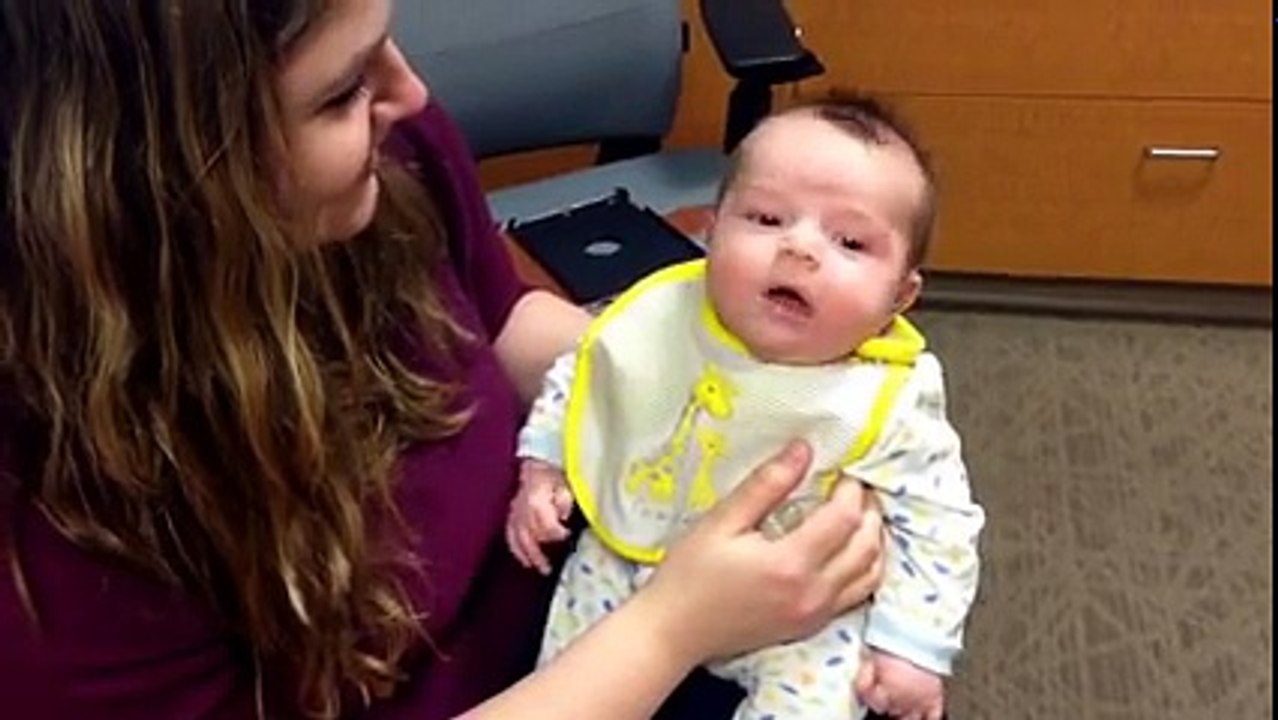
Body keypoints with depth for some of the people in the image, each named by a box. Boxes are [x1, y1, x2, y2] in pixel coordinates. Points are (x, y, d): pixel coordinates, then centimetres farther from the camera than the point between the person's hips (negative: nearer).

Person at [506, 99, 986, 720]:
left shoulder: (890, 403, -23)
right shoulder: (658, 317, -15)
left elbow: (936, 523, -12)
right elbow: (579, 379, 4)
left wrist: (912, 644, -15)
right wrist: (543, 468, -2)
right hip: (628, 565, 3)